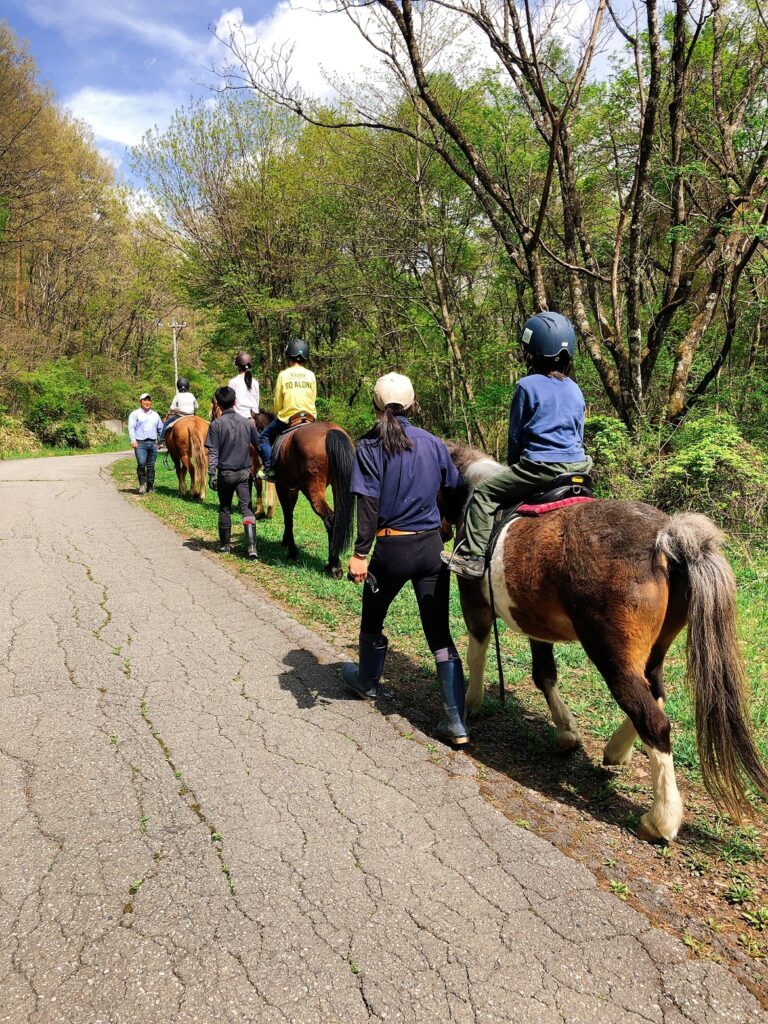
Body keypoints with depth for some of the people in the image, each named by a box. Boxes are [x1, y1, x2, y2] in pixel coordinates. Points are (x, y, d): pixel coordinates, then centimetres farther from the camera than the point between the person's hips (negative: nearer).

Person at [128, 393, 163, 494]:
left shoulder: (155, 415, 20)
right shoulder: (135, 414, 6)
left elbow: (161, 428, 24)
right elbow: (131, 427, -3)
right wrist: (133, 439, -16)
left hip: (153, 443, 4)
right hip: (140, 443, -4)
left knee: (151, 465, 5)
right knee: (141, 464, -15)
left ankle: (150, 485, 14)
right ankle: (142, 484, -3)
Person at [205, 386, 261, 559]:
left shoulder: (217, 424, -8)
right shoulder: (247, 422, 1)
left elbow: (213, 452, -10)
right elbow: (260, 444, 9)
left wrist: (211, 474, -9)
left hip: (225, 472, -1)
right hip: (245, 472, 1)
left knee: (225, 508, 14)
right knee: (246, 508, 0)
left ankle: (224, 544, 24)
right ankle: (252, 546, -15)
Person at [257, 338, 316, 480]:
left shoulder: (283, 374, -6)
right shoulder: (311, 375, 1)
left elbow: (278, 401, -2)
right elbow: (313, 398, 7)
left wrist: (277, 415, 16)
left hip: (288, 417, -3)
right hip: (309, 417, 3)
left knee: (265, 436, 16)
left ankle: (269, 468, 5)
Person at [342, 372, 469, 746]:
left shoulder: (369, 447, -7)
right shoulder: (433, 443, 3)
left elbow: (369, 504, -14)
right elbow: (456, 491, 8)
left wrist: (360, 553, -14)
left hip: (391, 547, -3)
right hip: (432, 547, 3)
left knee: (372, 620, 23)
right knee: (439, 633, 6)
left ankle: (367, 681, 47)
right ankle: (456, 721, 4)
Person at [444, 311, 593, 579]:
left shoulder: (527, 386, -5)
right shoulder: (575, 390, 12)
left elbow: (515, 436, 2)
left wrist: (514, 467, 17)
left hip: (539, 466, -6)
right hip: (578, 464, 7)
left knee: (483, 494, 3)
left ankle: (473, 556, -2)